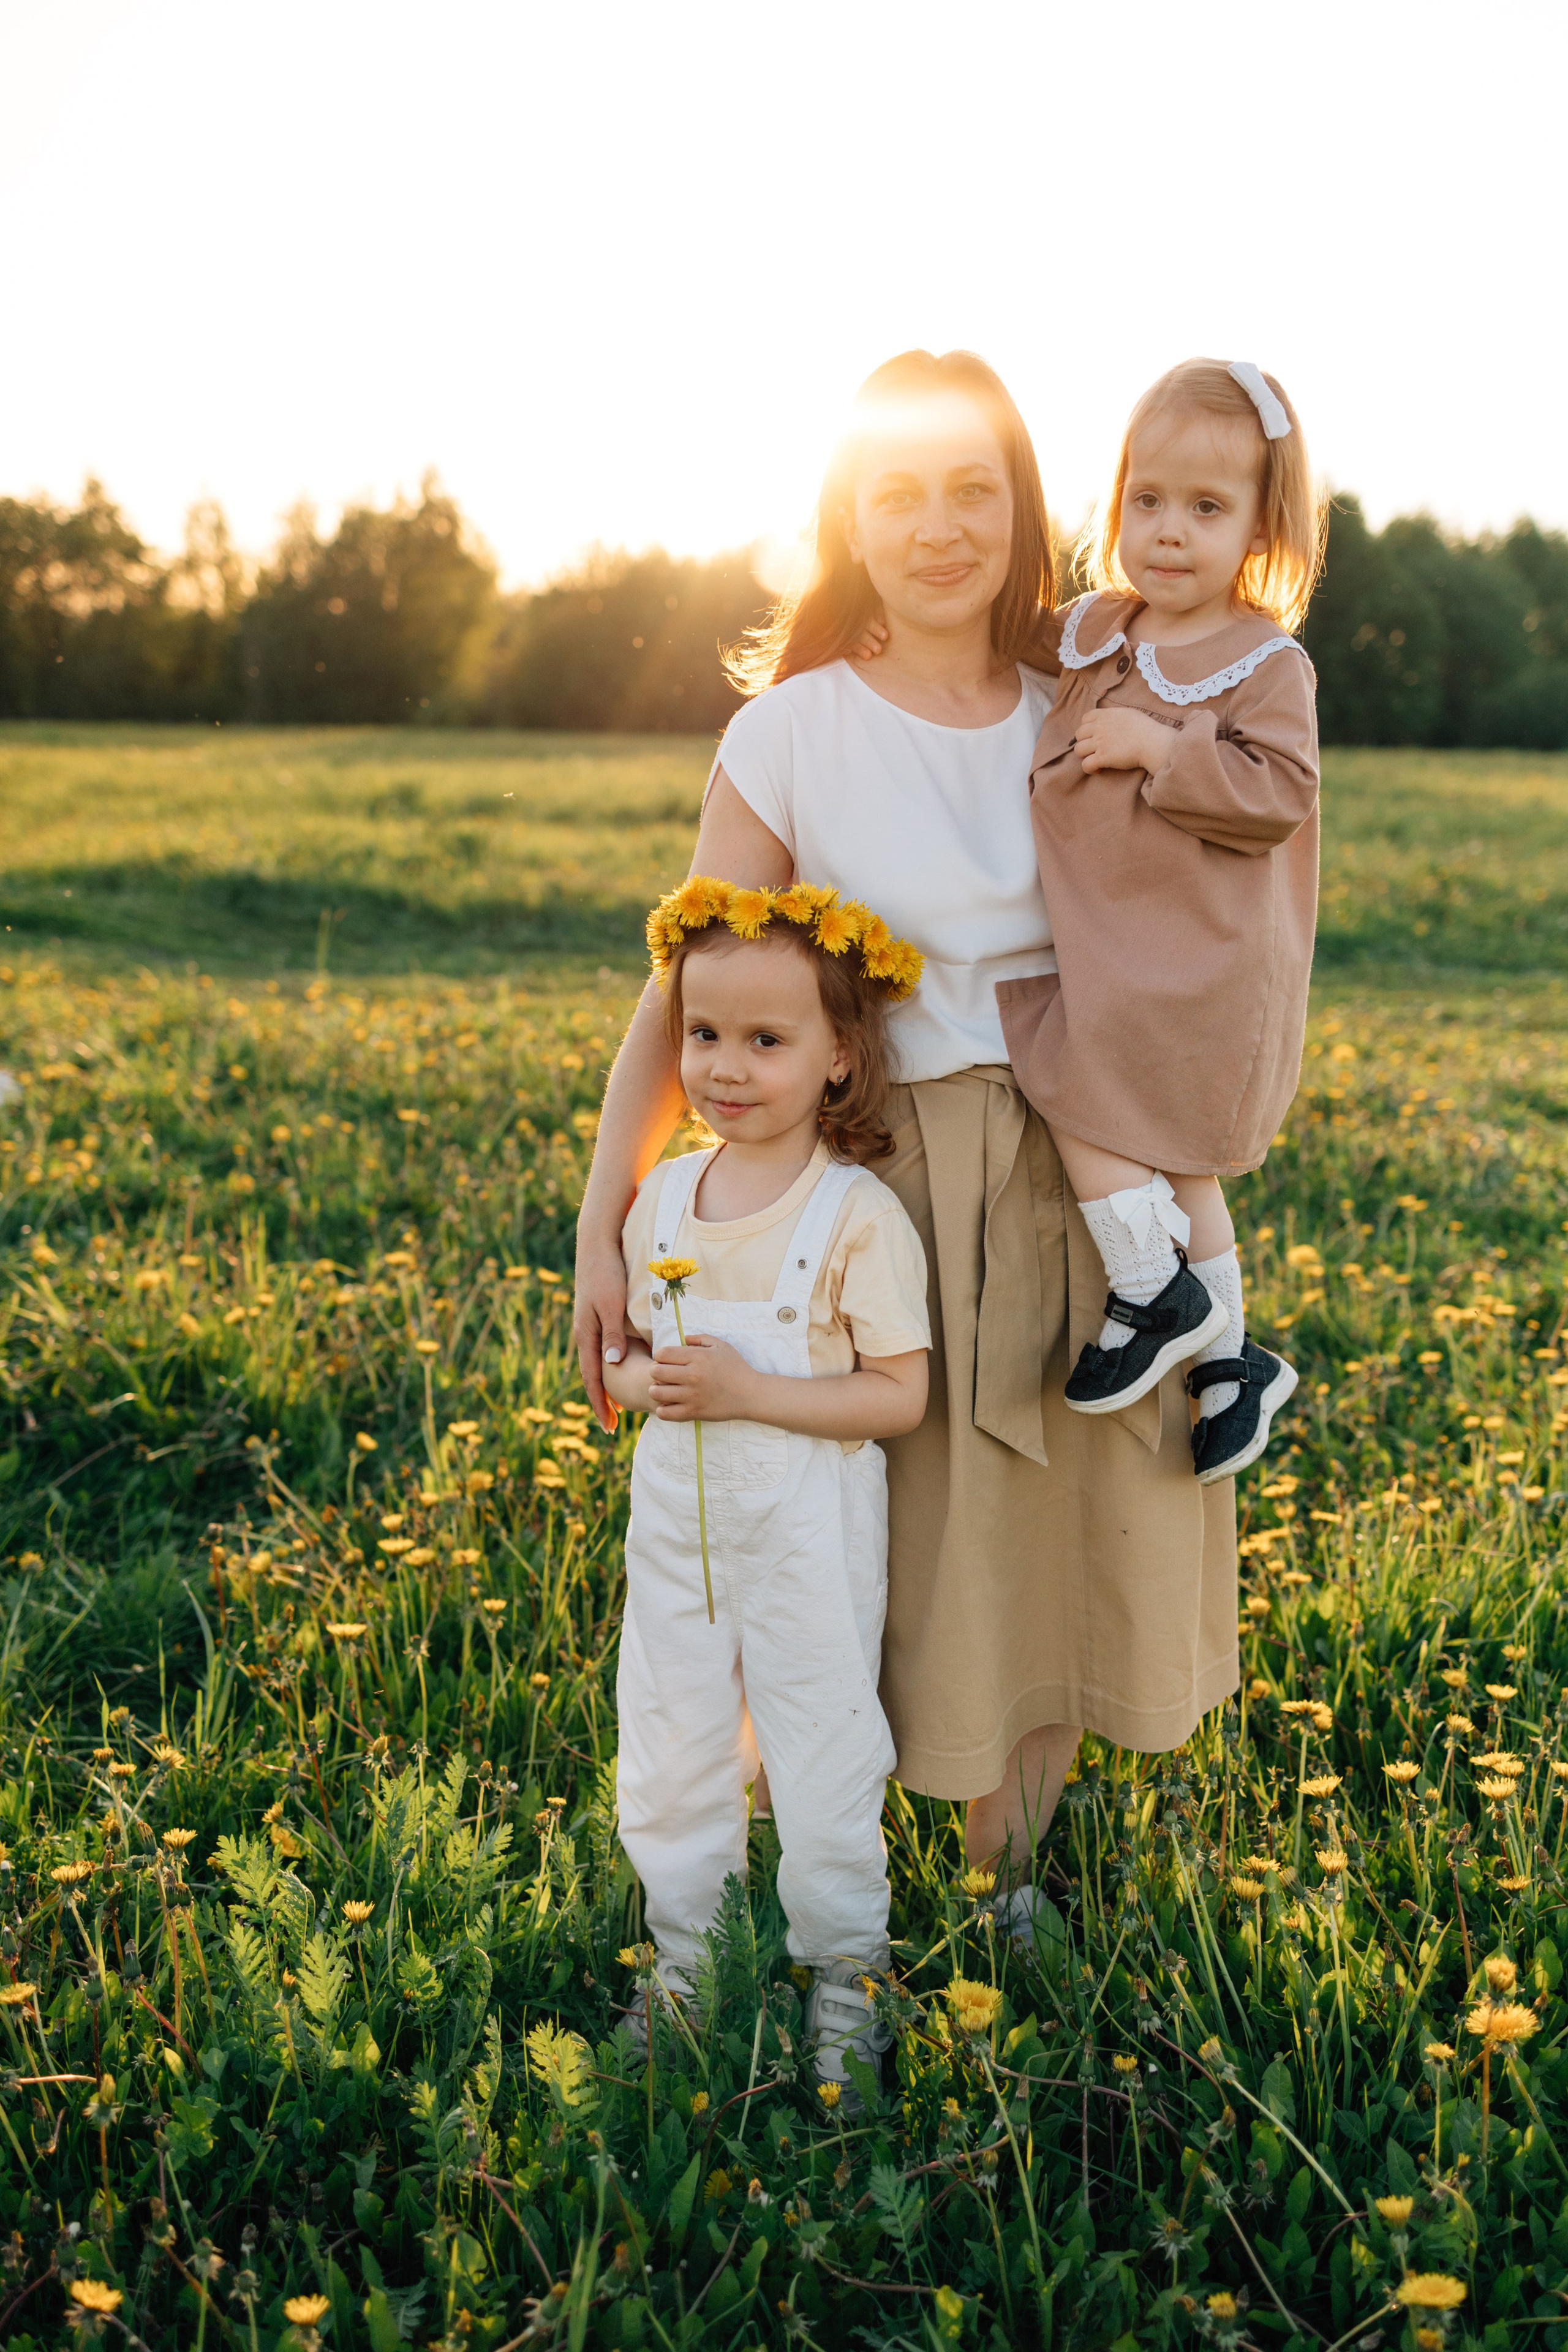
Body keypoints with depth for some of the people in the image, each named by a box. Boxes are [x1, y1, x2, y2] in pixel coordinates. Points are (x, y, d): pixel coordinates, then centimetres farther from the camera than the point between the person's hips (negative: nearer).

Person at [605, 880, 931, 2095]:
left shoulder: (860, 1216, -15)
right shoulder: (664, 1197, 1)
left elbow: (900, 1396, -16)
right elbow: (624, 1350, 11)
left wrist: (748, 1390, -24)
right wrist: (646, 1380, -13)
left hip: (808, 1529, -5)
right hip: (675, 1520, 5)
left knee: (824, 1768, 6)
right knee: (667, 1757, 15)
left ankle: (842, 1986, 27)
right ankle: (684, 1971, 35)